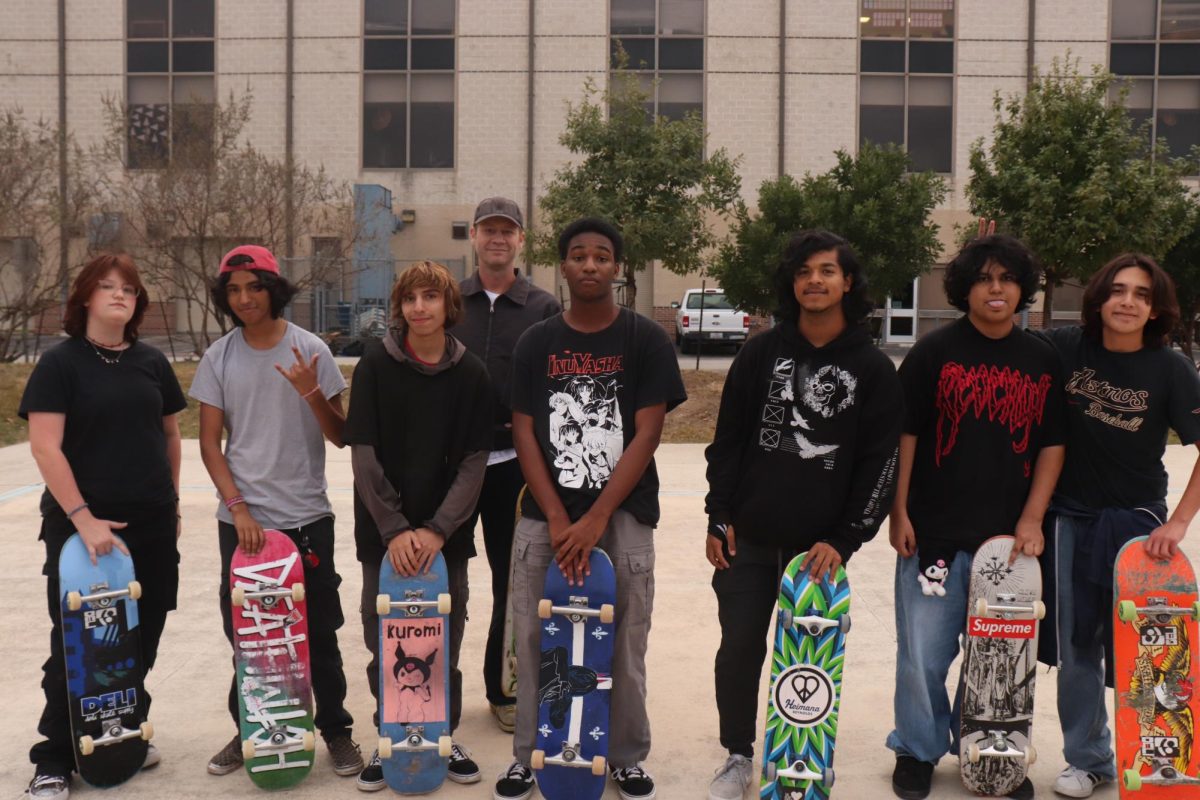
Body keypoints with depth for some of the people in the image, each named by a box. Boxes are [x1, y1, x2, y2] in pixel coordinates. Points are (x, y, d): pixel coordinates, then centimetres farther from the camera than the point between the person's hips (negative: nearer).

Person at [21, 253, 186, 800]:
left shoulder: (151, 362, 8)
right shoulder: (60, 362, -5)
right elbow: (45, 447, -12)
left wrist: (171, 501, 15)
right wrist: (82, 518, -17)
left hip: (151, 524, 4)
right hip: (82, 526, -4)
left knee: (141, 638, 10)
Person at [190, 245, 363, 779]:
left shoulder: (310, 350, -4)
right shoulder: (219, 357, 1)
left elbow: (341, 436, -3)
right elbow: (209, 443, 2)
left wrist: (310, 392, -21)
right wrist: (237, 506, -8)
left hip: (306, 517, -1)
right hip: (241, 519, 2)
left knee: (318, 632, 6)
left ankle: (335, 730, 20)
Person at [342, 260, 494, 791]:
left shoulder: (470, 373, -1)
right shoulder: (375, 365, -4)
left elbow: (474, 462, -4)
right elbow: (364, 455, -8)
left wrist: (438, 529, -14)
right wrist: (394, 529, -16)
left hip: (447, 534, 1)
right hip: (383, 533, -1)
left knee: (445, 642, 9)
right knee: (384, 642, 7)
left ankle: (443, 736, 27)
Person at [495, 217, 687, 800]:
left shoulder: (647, 341, 0)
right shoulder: (536, 343, 6)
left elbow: (646, 436, -6)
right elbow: (524, 434, 2)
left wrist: (595, 520, -13)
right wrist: (558, 520, -9)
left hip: (623, 516, -2)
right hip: (544, 517, 2)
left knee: (623, 645, 4)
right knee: (534, 641, 5)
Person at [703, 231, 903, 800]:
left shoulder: (872, 369, 0)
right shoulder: (762, 352, 4)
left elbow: (880, 463, -2)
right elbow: (727, 439, 6)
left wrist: (845, 540, -8)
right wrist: (719, 518, 0)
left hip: (819, 546, -1)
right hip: (746, 539, 2)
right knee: (739, 650, 8)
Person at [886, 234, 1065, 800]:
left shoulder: (1042, 361, 7)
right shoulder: (934, 352, -1)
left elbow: (1052, 445, 8)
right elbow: (904, 435, -1)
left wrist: (1031, 520, -1)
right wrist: (898, 513, -5)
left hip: (1008, 537, 2)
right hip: (935, 533, -2)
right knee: (924, 654, 4)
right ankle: (918, 751, 24)